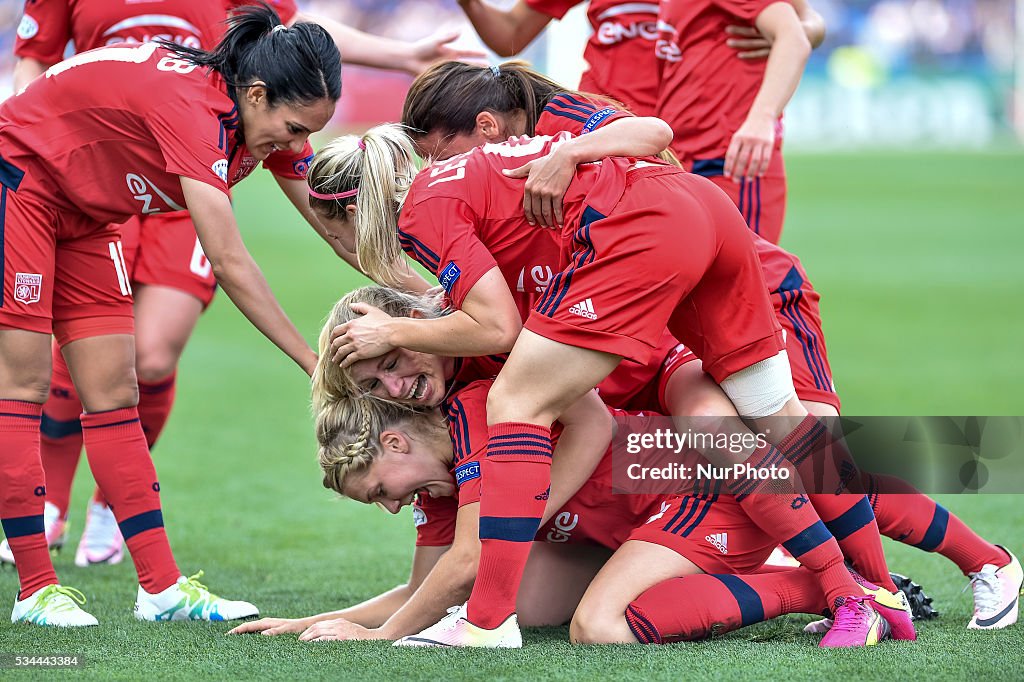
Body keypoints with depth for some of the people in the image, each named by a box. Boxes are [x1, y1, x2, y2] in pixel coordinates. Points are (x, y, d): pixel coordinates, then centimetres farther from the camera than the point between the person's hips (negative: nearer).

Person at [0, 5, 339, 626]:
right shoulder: (195, 107, -34)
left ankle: (162, 587, 1)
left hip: (81, 215, 9)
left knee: (115, 394, 3)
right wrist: (313, 363, -35)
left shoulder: (264, 119, -8)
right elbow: (229, 262, -38)